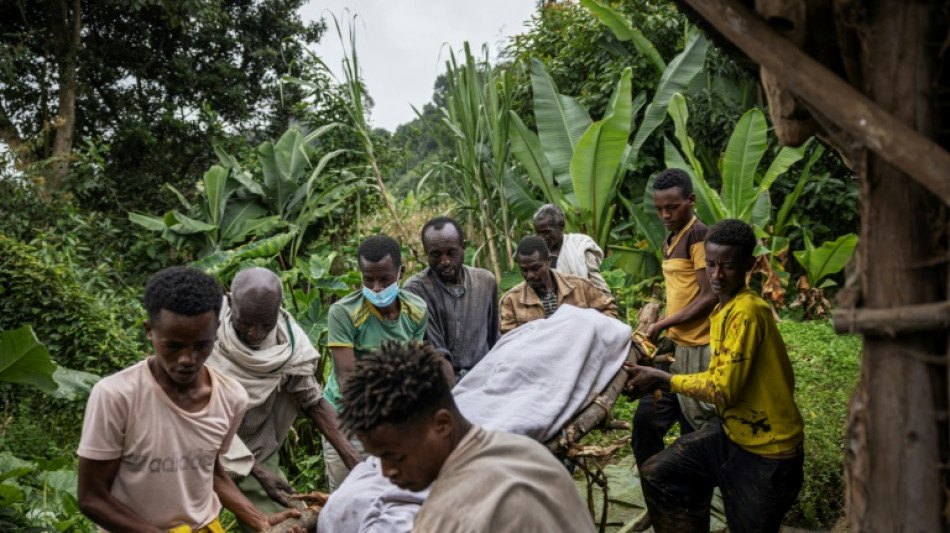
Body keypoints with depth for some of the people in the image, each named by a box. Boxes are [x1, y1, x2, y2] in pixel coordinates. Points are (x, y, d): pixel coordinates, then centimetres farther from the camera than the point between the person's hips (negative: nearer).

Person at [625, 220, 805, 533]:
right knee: (658, 474, 8)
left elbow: (724, 389, -24)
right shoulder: (724, 310, 6)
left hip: (766, 451, -9)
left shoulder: (747, 312, -22)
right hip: (734, 432, 9)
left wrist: (663, 379, -15)